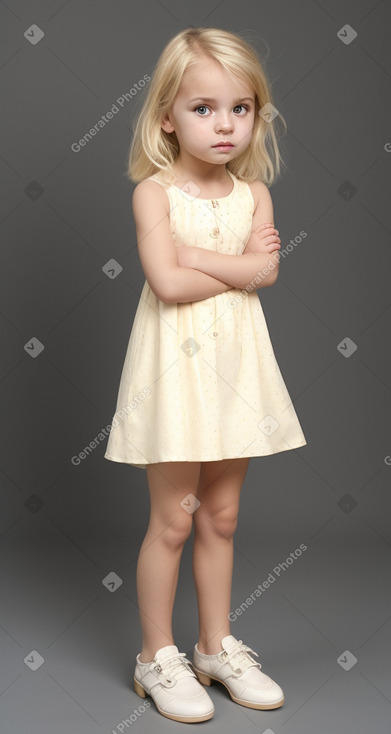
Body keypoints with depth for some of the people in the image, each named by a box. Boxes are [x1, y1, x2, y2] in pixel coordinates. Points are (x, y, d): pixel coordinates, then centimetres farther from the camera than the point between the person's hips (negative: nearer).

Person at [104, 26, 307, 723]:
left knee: (221, 517, 14)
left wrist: (192, 255, -15)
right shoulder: (155, 191, -8)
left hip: (235, 363, 5)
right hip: (176, 361, -4)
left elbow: (264, 270, -11)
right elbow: (166, 282, -20)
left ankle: (216, 646, 30)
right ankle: (158, 657, 22)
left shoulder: (253, 193, 5)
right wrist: (240, 265, -11)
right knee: (172, 520, 4)